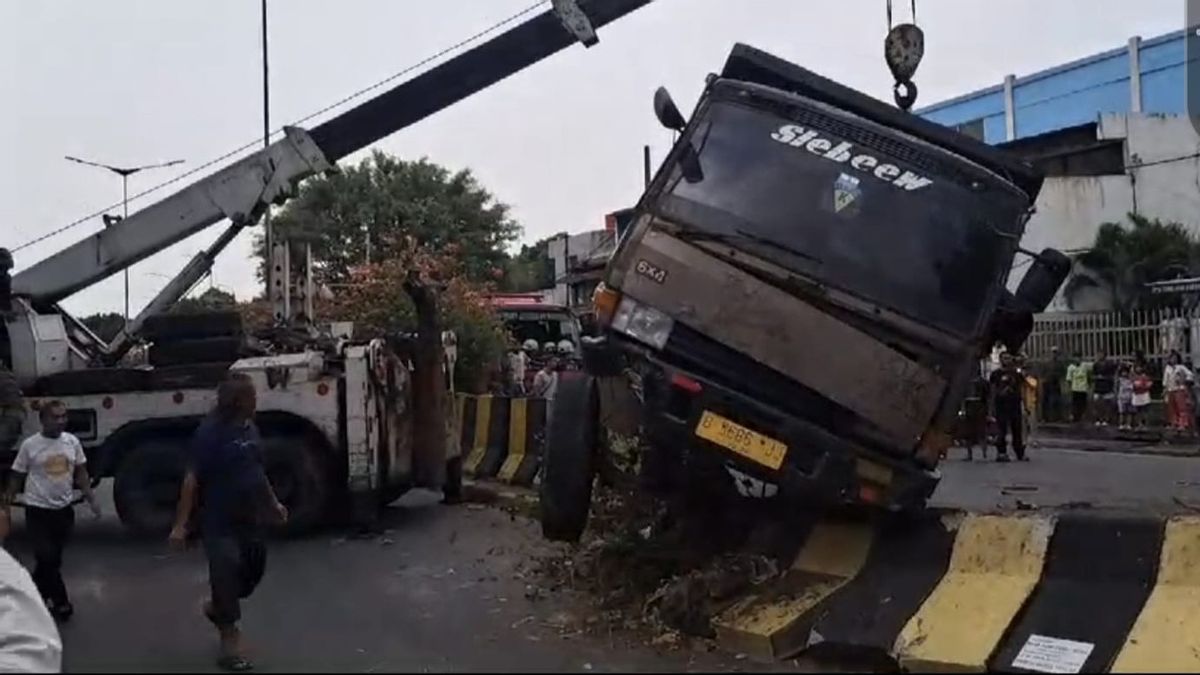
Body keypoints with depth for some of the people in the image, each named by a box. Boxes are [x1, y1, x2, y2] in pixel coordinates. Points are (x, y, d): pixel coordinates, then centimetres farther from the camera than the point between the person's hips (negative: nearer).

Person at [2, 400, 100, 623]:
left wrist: (91, 499, 1)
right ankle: (60, 603, 9)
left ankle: (35, 595, 31)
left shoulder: (72, 441, 0)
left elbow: (81, 474, 8)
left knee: (53, 558, 13)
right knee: (47, 558, -4)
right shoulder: (30, 445, -10)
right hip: (38, 510, -4)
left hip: (64, 508, 4)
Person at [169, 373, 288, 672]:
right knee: (226, 574, -3)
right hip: (219, 522, -8)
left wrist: (273, 503, 24)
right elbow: (192, 479, -18)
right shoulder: (210, 432, -18)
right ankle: (230, 641, 10)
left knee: (254, 568, 17)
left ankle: (216, 607, 41)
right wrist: (181, 524, -19)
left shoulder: (249, 428, 5)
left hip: (249, 518, 8)